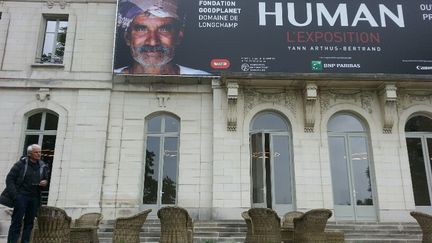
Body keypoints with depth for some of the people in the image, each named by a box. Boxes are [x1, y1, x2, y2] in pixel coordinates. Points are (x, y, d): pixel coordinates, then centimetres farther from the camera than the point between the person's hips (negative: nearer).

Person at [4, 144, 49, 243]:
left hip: (35, 198, 4)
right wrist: (14, 195, -11)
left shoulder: (43, 166, 9)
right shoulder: (21, 164, -2)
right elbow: (9, 179, -2)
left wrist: (45, 182, -6)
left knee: (29, 222, 7)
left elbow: (46, 179, 20)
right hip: (21, 196, -4)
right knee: (17, 221, -3)